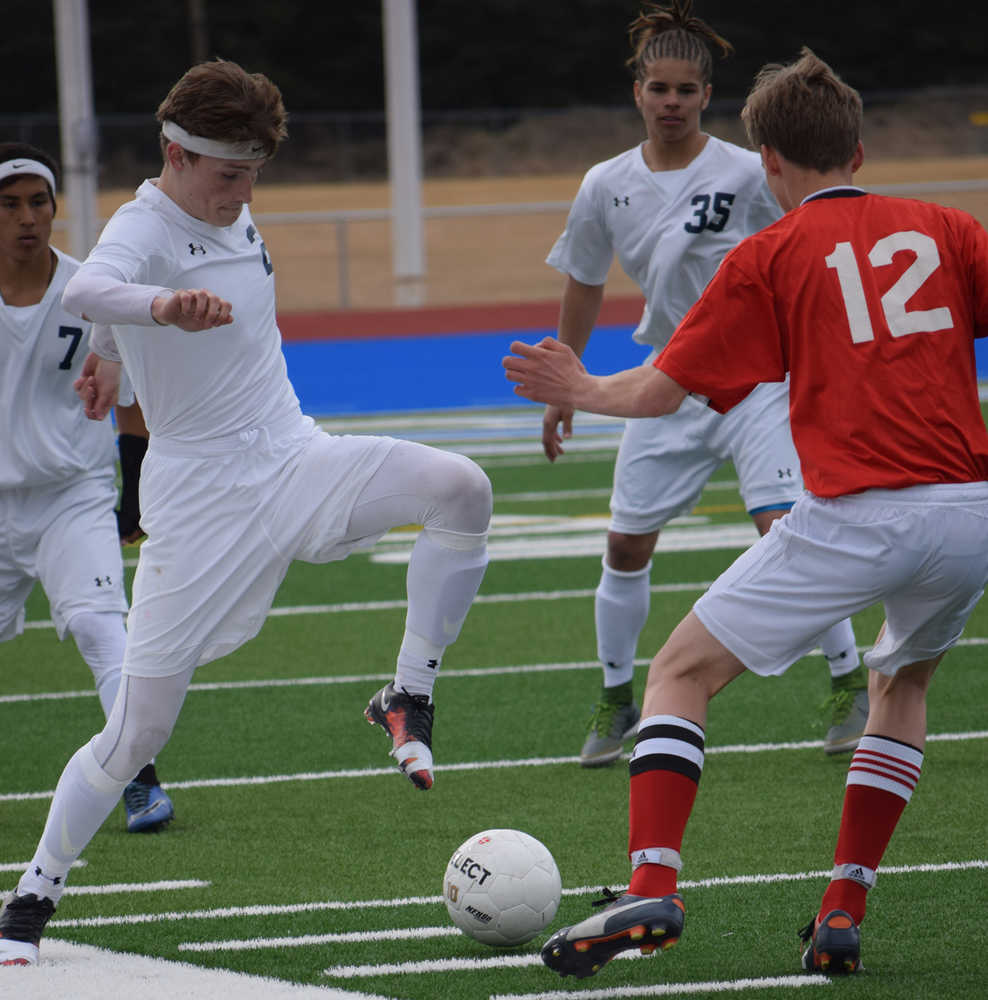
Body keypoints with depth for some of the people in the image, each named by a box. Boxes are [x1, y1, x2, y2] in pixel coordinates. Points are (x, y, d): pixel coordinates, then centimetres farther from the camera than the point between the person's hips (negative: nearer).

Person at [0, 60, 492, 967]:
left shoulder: (235, 218, 7)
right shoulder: (144, 228, -16)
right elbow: (86, 290, -42)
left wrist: (114, 355, 40)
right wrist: (160, 307, -63)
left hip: (296, 458, 6)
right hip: (201, 496, -6)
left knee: (461, 488, -22)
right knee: (139, 729, -4)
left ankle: (409, 698, -10)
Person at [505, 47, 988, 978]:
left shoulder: (770, 255, 6)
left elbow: (661, 389, 9)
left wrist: (580, 390, 26)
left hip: (856, 513, -4)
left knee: (680, 673, 6)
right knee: (902, 683, 29)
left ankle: (650, 888, -12)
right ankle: (843, 913, 19)